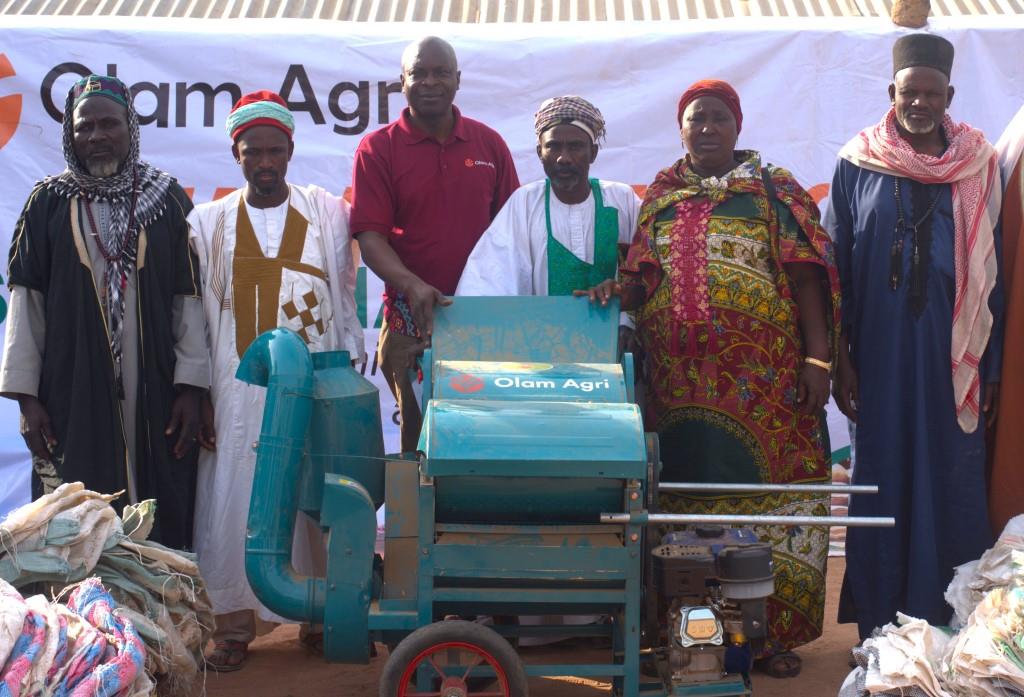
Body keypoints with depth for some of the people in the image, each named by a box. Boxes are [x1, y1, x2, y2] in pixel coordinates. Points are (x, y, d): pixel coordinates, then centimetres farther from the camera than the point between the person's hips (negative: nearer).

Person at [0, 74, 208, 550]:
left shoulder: (168, 202, 4)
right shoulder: (49, 203, 5)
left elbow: (188, 297, 2)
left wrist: (190, 388, -4)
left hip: (154, 393, 0)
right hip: (72, 392, 0)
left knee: (160, 521, 2)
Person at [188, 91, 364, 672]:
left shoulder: (327, 213, 7)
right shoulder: (208, 222, 7)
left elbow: (345, 301, 9)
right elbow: (195, 316, 5)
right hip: (240, 390, 0)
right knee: (234, 502, -2)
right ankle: (235, 621, 11)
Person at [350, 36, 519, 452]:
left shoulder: (489, 144, 10)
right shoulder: (378, 149, 2)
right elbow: (369, 234, -6)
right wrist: (412, 285, -23)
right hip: (413, 322, -2)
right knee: (419, 432, 2)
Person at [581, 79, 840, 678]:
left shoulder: (772, 189, 6)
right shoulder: (661, 196, 15)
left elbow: (806, 275, 0)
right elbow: (645, 279, 14)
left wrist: (817, 357, -9)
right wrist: (619, 289, -9)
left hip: (764, 379, -2)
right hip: (682, 381, 3)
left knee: (769, 491, -2)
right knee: (690, 498, 4)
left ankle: (774, 629, 8)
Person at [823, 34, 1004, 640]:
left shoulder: (980, 168, 4)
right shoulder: (857, 166, 2)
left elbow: (993, 271, 5)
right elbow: (835, 269, 3)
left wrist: (992, 367, 1)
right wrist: (840, 361, -2)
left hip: (953, 361, 0)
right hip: (880, 359, 0)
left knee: (952, 487, 3)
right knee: (882, 483, 6)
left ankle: (950, 625, 15)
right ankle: (880, 629, 17)